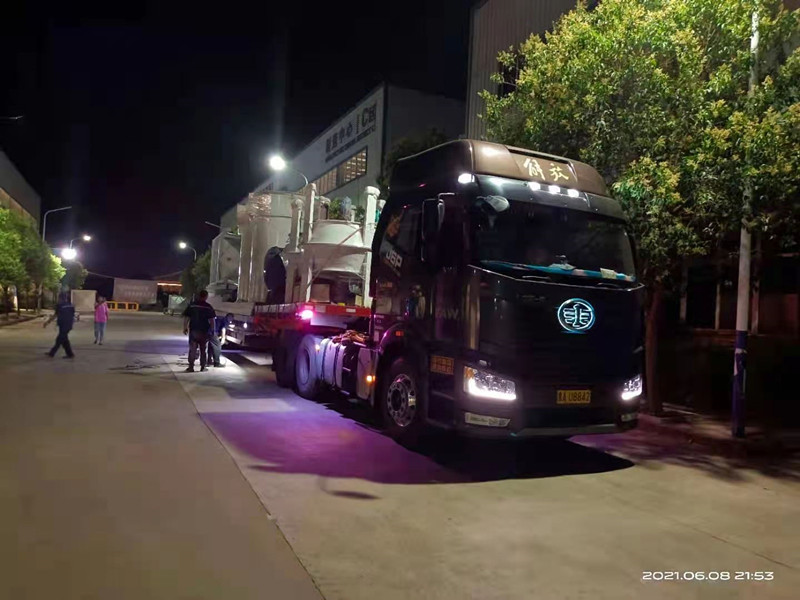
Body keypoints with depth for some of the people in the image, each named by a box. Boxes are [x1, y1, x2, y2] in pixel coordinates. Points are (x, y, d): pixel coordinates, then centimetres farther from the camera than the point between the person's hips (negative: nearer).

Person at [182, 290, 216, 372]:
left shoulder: (191, 305, 0)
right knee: (203, 350, 11)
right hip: (204, 331, -1)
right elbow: (212, 320, -5)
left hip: (193, 330, 1)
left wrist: (185, 328, 7)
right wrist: (211, 329, 6)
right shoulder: (208, 307, -4)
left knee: (192, 349, 5)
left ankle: (191, 367, 0)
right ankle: (203, 367, 14)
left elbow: (186, 317, -1)